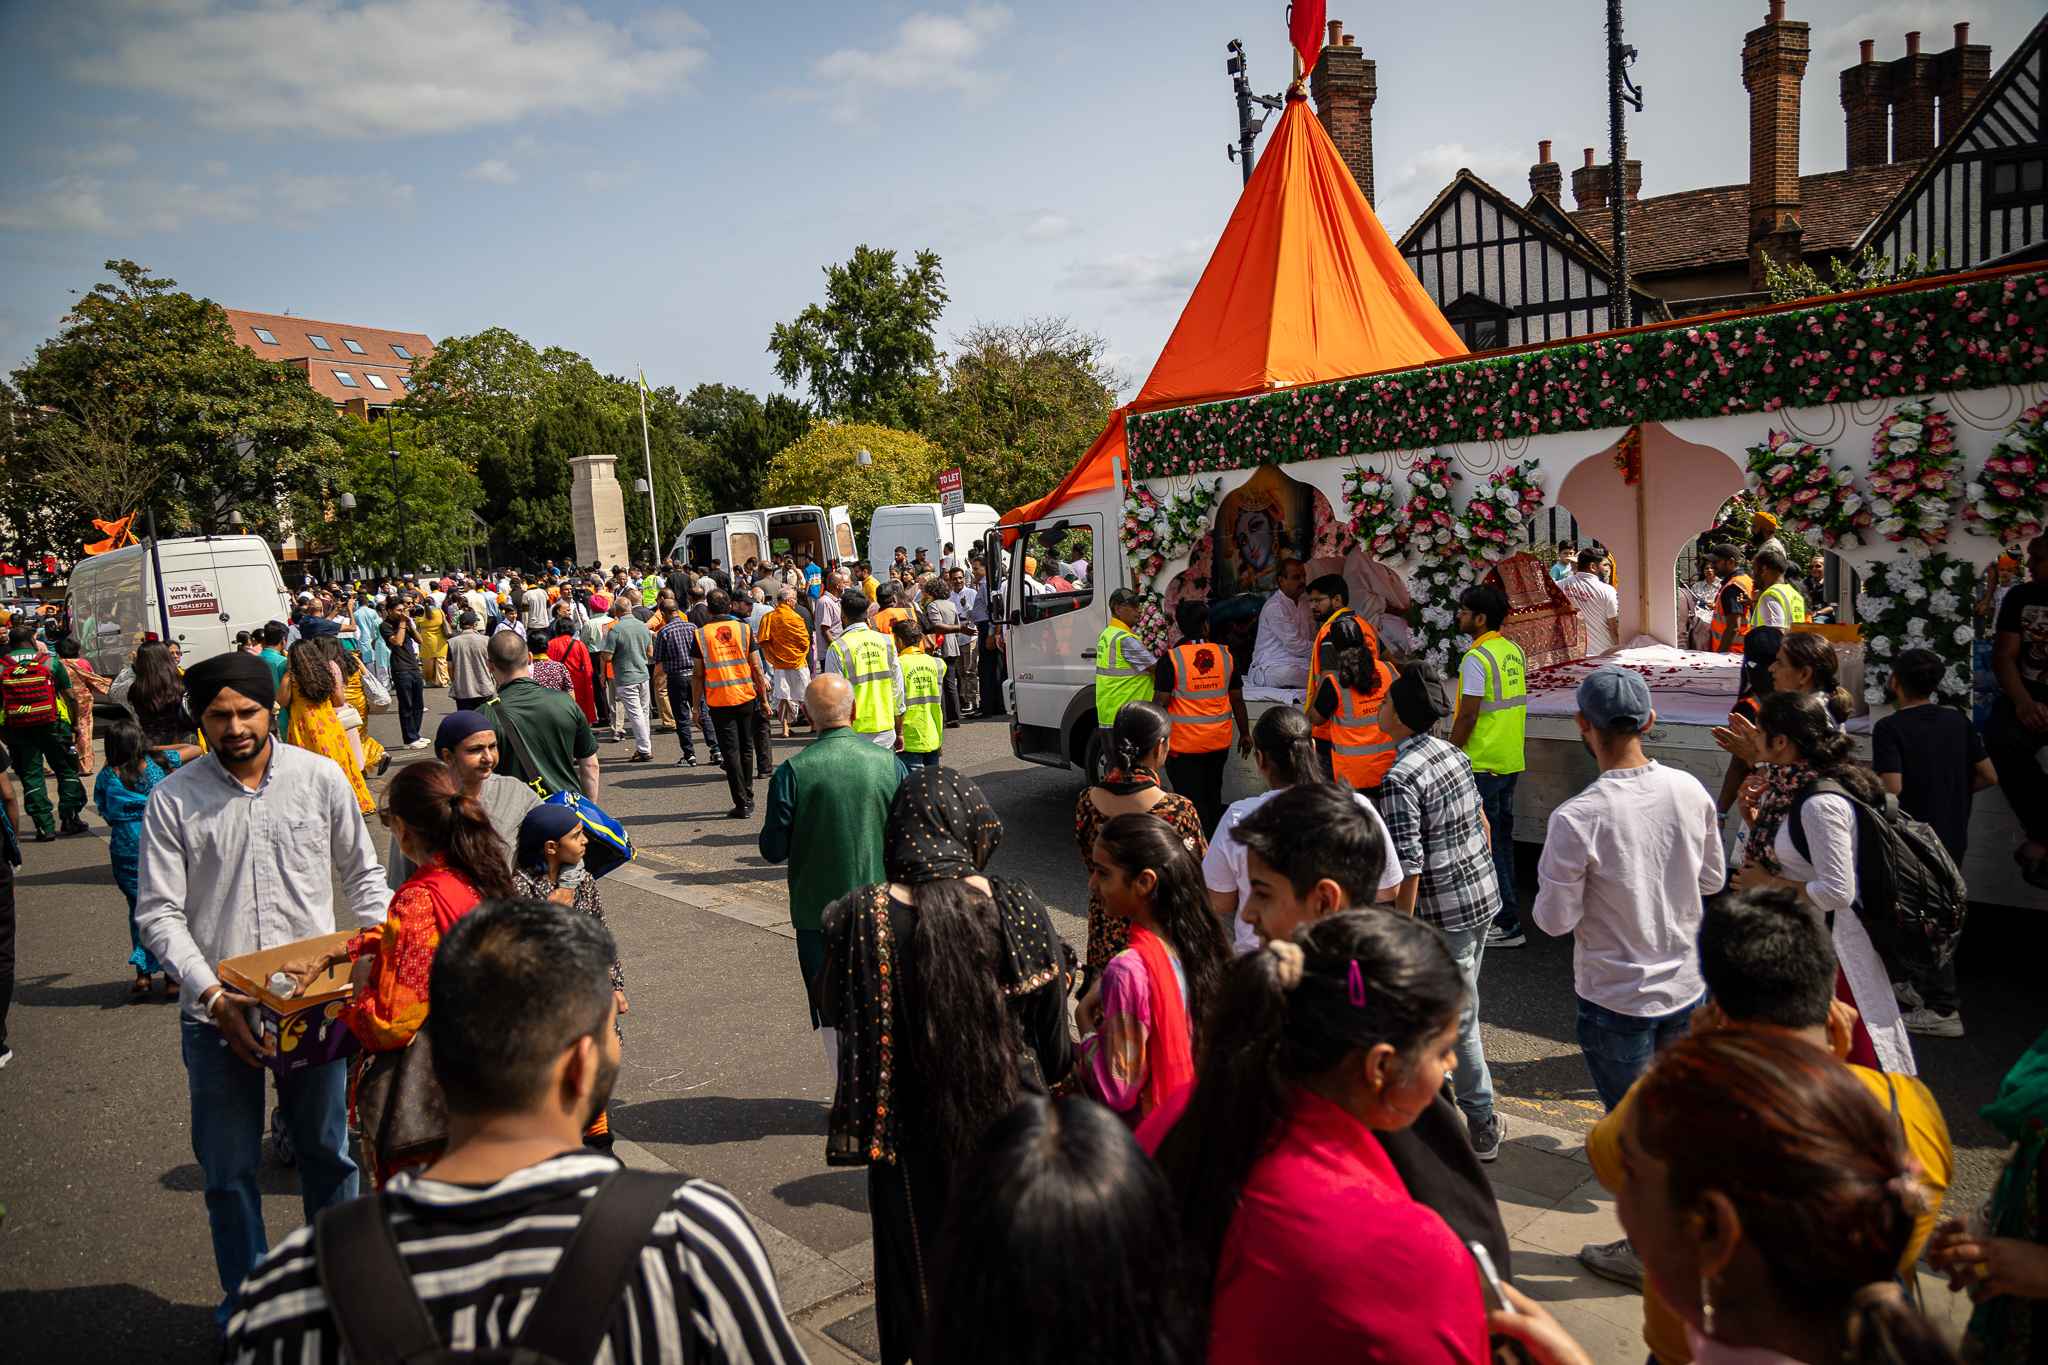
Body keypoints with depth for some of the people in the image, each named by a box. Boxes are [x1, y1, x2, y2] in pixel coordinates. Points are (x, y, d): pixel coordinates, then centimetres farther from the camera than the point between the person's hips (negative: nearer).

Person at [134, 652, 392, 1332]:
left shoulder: (322, 778, -2)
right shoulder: (173, 799, -4)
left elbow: (361, 874, 8)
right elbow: (158, 912, -4)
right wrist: (212, 995, -16)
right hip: (216, 1011, 0)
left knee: (327, 1151, 14)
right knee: (229, 1167, 13)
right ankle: (246, 1297, 34)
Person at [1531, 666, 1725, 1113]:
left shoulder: (1575, 819, -26)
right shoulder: (1691, 790, -10)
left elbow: (1555, 920, -17)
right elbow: (1713, 880, 5)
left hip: (1617, 1003, -5)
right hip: (1687, 989, 5)